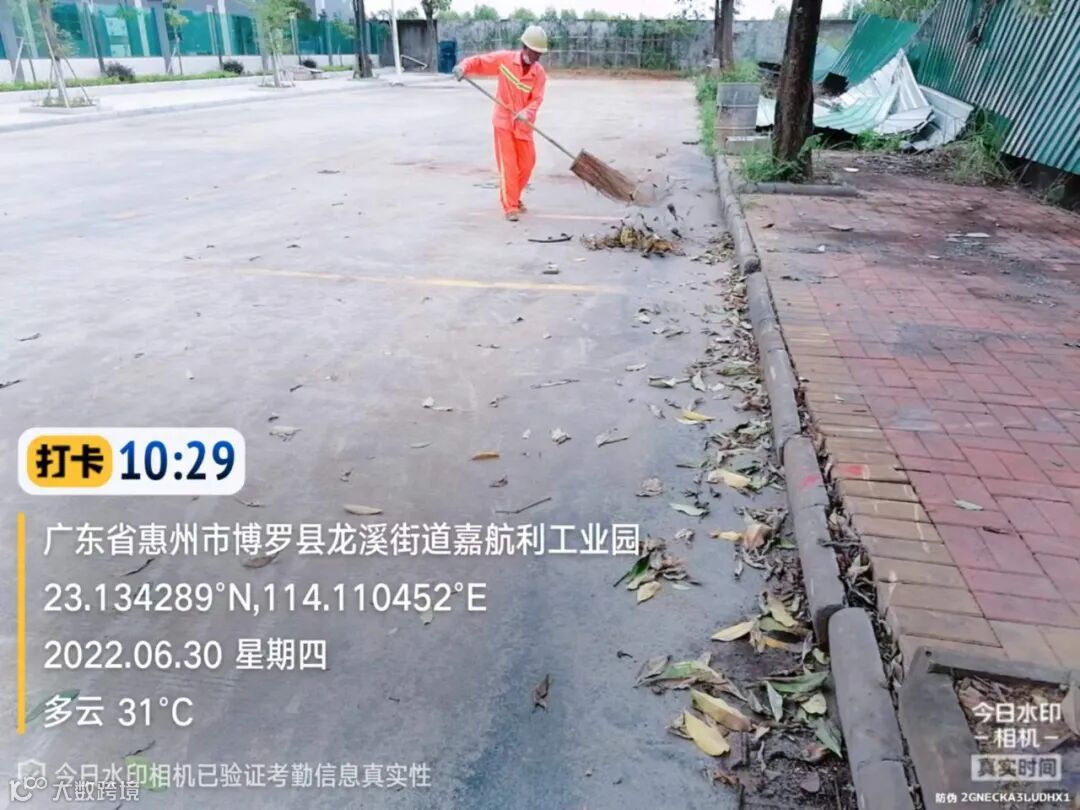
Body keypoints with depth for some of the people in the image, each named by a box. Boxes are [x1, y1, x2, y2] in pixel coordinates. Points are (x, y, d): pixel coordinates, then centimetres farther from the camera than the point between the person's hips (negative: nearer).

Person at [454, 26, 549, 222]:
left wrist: (526, 113, -34)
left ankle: (514, 197, 33)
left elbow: (537, 99, -14)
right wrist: (464, 66, -25)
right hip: (504, 120, -3)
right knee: (508, 164, -6)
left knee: (527, 163, 10)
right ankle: (510, 207, -4)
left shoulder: (539, 72, -6)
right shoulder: (504, 58, -10)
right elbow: (480, 61, -5)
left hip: (523, 124, 3)